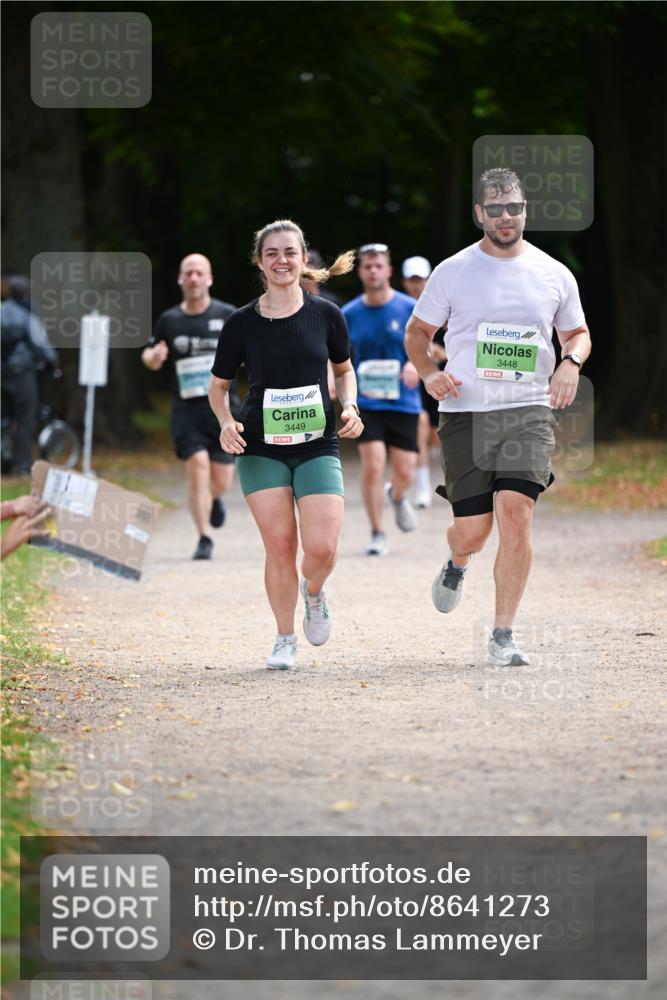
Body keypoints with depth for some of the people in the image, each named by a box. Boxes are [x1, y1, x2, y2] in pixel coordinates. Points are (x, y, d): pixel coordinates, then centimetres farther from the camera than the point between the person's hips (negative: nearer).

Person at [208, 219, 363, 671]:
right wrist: (227, 422, -9)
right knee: (280, 546, -5)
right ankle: (286, 640, 14)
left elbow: (344, 369, 16)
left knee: (322, 549, -12)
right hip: (261, 449, 0)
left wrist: (350, 406, -2)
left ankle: (313, 592, 24)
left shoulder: (326, 314, 0)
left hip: (318, 446, 0)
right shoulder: (243, 323, -1)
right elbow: (219, 386, 10)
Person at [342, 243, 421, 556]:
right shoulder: (349, 314, 3)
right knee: (373, 466, -15)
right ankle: (377, 534, -1)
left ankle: (397, 496, 38)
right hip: (366, 402, 0)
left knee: (404, 472, 0)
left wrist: (414, 365, -22)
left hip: (403, 402, 0)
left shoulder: (409, 309, -2)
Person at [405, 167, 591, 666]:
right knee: (472, 530, -3)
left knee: (515, 513, -17)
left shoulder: (555, 274, 8)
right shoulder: (453, 271, 4)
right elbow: (417, 331, 14)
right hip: (465, 413, 0)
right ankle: (458, 564, 37)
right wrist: (429, 373, -6)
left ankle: (504, 636, -9)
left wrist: (571, 363, -1)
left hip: (529, 411, 0)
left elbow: (578, 333, 21)